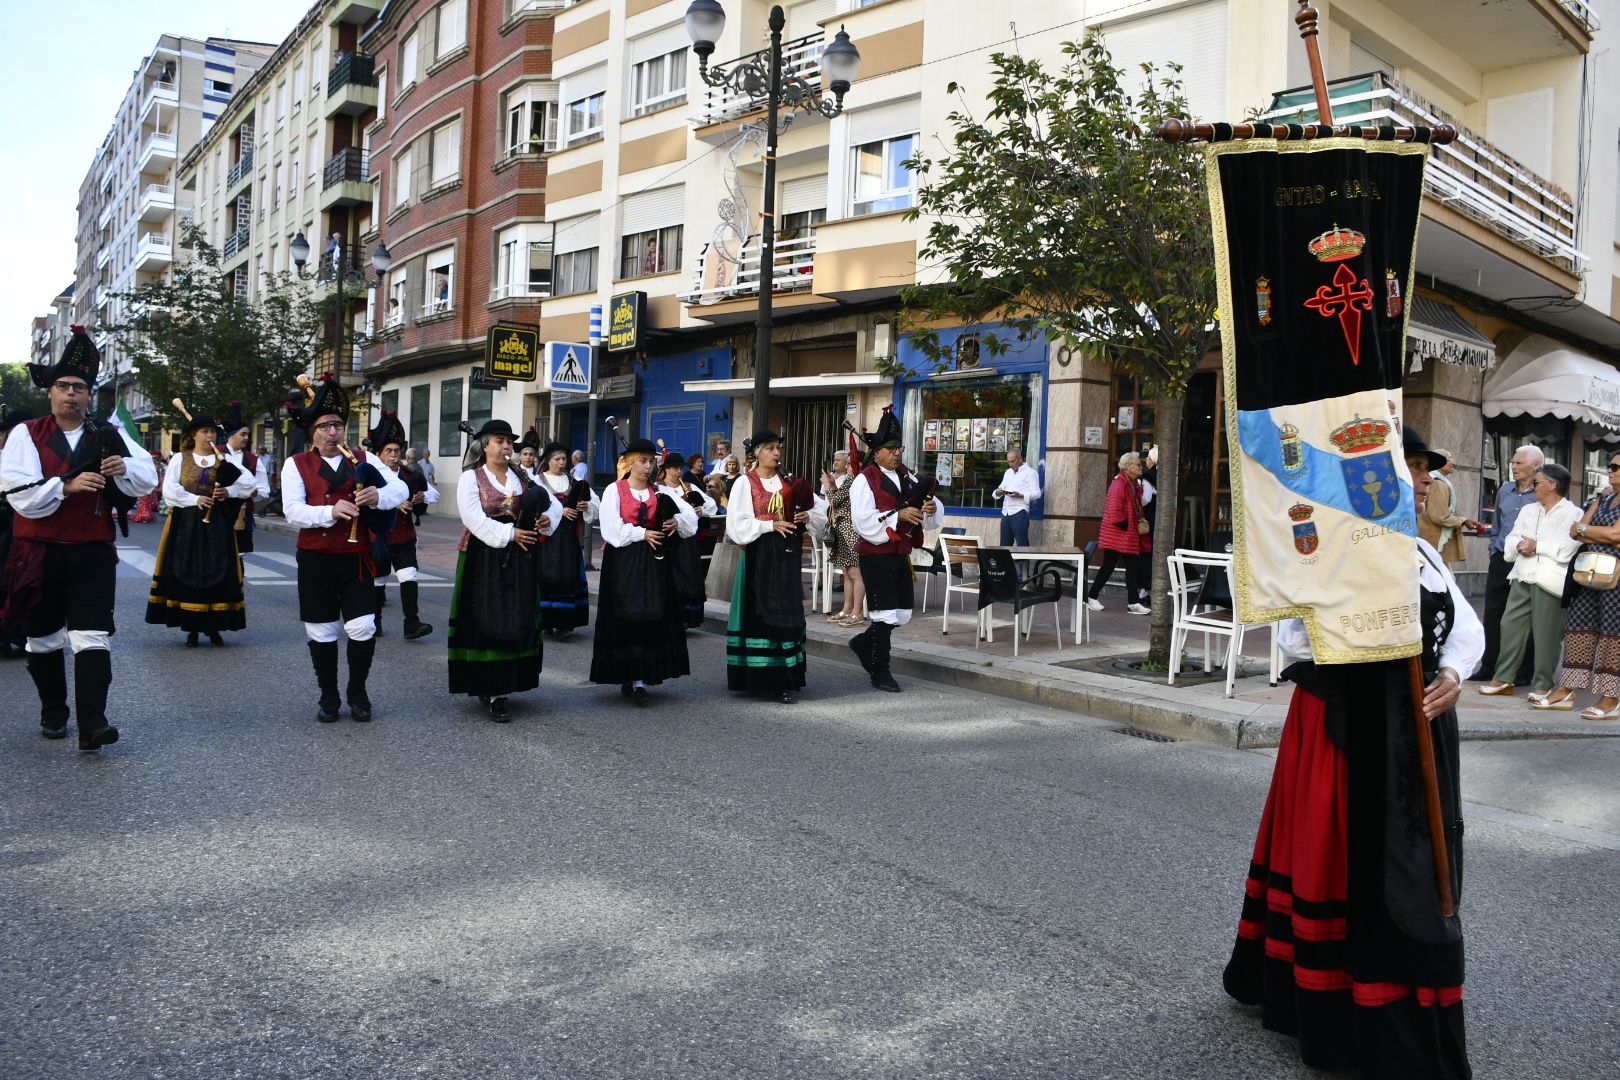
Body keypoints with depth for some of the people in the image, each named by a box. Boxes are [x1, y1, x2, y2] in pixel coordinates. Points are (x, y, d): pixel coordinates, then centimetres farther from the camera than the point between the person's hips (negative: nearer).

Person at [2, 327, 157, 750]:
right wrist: (67, 485, -25)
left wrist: (124, 468, -23)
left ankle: (92, 724, -12)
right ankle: (53, 714, 29)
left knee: (92, 637, -8)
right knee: (43, 638, 13)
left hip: (93, 553, 0)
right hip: (39, 554, 0)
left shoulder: (108, 436, 6)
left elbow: (149, 478, -2)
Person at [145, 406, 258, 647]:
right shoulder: (180, 459, 6)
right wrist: (194, 500, -14)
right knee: (187, 574, -1)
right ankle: (191, 628, 7)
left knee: (217, 574, -1)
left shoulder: (223, 460, 9)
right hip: (186, 525, -1)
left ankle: (213, 627, 7)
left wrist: (229, 491, -13)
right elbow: (170, 489, -4)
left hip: (216, 525, 1)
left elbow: (250, 482, 1)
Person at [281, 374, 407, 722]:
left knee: (363, 629, -3)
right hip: (316, 561, -1)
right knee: (322, 633, 8)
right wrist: (331, 511, -28)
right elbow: (292, 511, -11)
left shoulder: (363, 459, 7)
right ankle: (328, 697, 23)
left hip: (356, 559, 1)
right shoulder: (296, 464, 2)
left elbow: (401, 488, -1)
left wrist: (378, 495, -24)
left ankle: (358, 692, 18)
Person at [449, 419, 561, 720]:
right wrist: (509, 533, -17)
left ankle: (500, 688, 11)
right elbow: (474, 518, -14)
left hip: (518, 560, 5)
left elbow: (554, 504, 13)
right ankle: (489, 691, -2)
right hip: (484, 559, -5)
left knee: (517, 622, 3)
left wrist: (548, 518, -9)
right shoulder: (471, 478, -1)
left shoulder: (523, 478, 13)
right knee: (486, 623, -5)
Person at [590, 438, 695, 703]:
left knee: (650, 618, -1)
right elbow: (611, 528, -10)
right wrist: (642, 534, -10)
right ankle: (629, 675, 4)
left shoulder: (659, 492, 12)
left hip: (652, 561, 3)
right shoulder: (614, 490, 1)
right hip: (623, 562, -3)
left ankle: (639, 678, 2)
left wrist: (677, 521, -10)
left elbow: (690, 515, 9)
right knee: (625, 618, -3)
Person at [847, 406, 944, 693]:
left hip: (901, 554, 7)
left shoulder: (907, 476, 11)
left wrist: (931, 508, -12)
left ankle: (864, 643, 34)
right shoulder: (864, 480, -9)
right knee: (886, 614, -3)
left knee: (903, 613, 10)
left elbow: (927, 514, 11)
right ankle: (879, 672, 10)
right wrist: (898, 515, -25)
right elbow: (864, 521, -19)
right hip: (876, 555, -7)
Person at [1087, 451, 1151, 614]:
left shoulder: (1134, 484, 11)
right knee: (1108, 566, 0)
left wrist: (1141, 521, 5)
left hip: (1129, 535, 9)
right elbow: (1114, 513, -22)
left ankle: (1133, 602, 6)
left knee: (1133, 567, 4)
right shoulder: (1119, 485, -17)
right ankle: (1091, 597, 13)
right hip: (1116, 534, -9)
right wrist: (1130, 527, -16)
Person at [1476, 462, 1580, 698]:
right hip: (1522, 577, 6)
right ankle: (1504, 678, 11)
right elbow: (1511, 539, 13)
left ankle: (1543, 683, 7)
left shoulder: (1573, 514, -2)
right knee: (1510, 625, 4)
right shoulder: (1528, 510, 20)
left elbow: (1567, 547, -16)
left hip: (1549, 579, -6)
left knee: (1545, 632, -2)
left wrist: (1537, 545, -13)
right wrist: (1519, 545, -8)